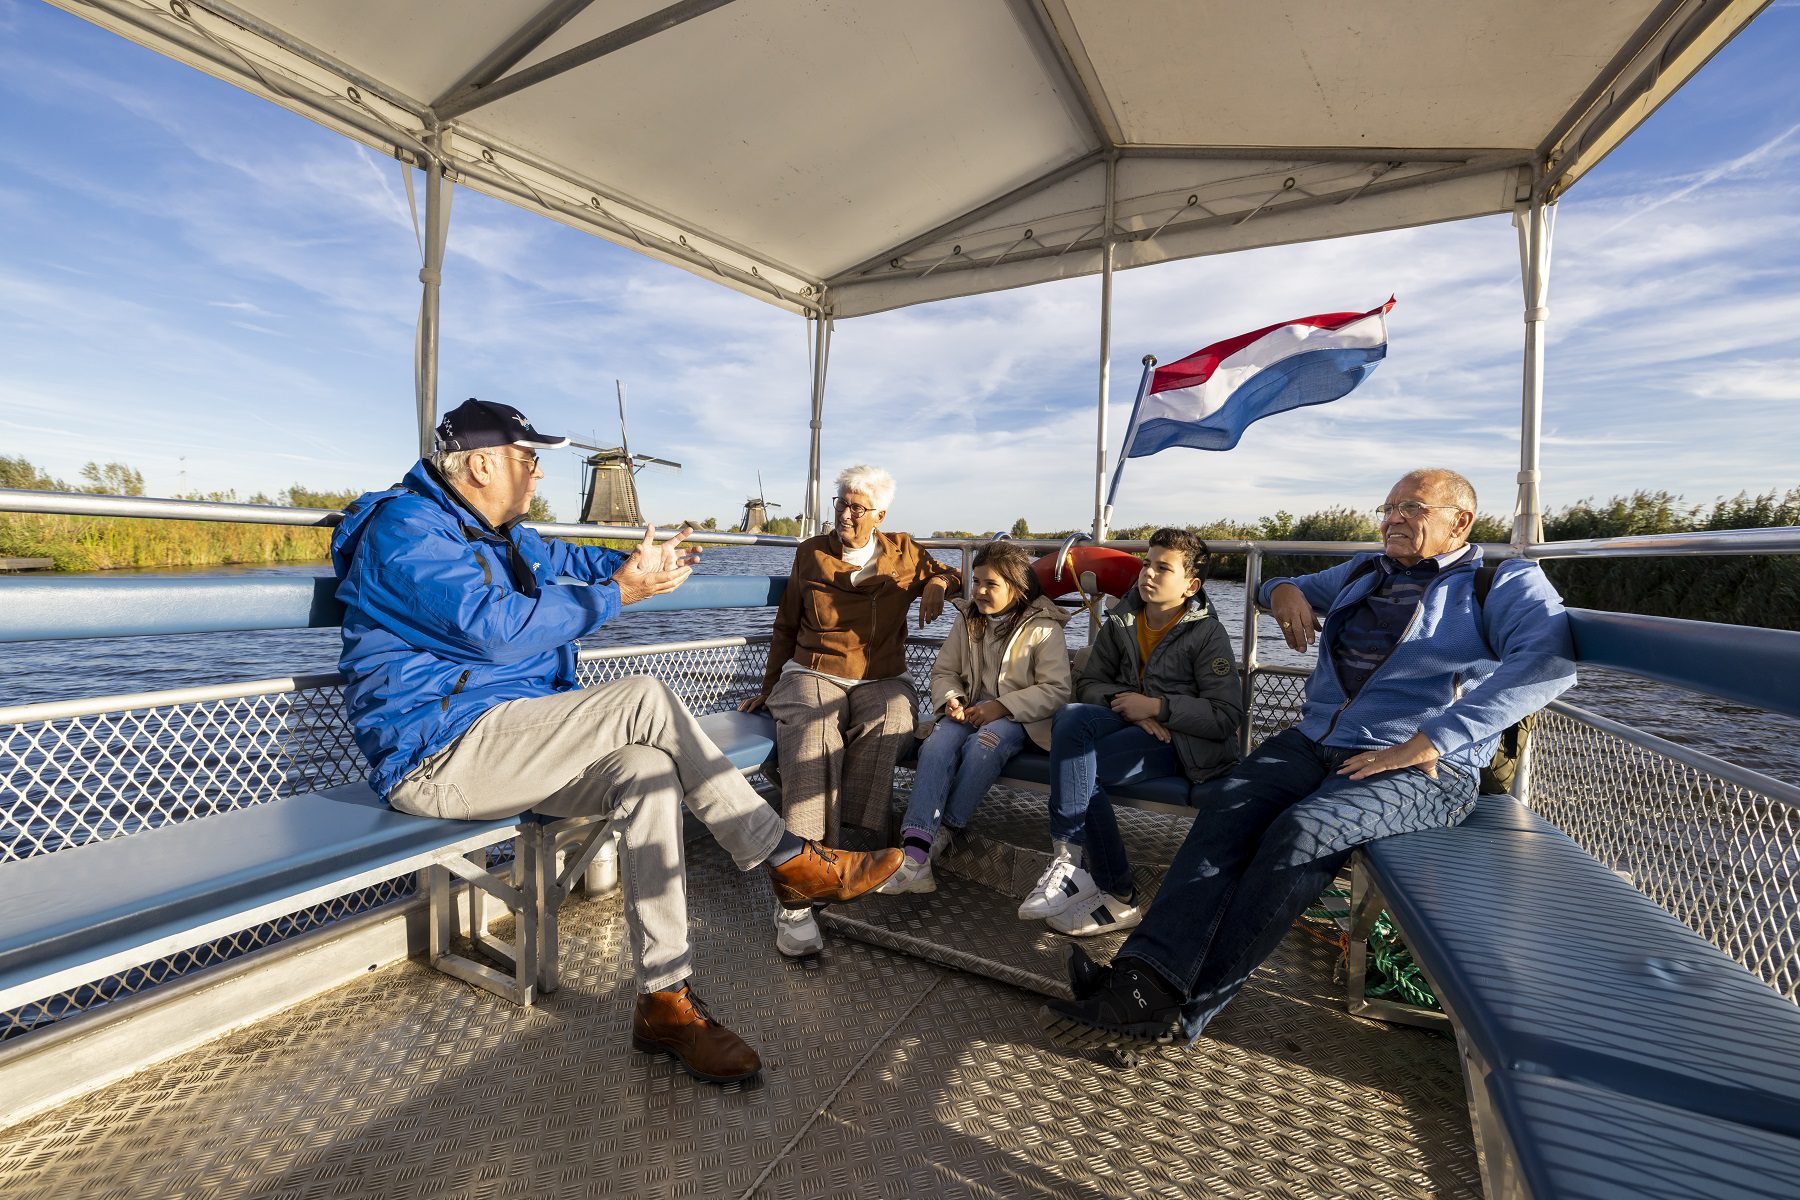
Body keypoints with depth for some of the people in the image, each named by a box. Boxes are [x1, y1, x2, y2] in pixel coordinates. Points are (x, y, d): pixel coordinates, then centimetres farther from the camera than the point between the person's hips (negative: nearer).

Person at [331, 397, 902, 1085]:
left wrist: (637, 564, 23)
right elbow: (496, 629, -23)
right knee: (646, 701, -24)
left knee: (647, 771, -17)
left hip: (498, 745, 9)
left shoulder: (496, 533, 19)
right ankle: (790, 863, -14)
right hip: (437, 755, -9)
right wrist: (620, 592, -17)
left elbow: (557, 556, 39)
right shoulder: (404, 528, -11)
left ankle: (665, 1001, -12)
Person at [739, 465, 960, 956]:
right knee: (812, 736, -37)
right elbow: (786, 626, 19)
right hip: (811, 674, -1)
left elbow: (946, 574, 27)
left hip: (881, 680, 1)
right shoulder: (810, 553, 13)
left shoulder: (904, 552, 13)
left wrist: (936, 585, 1)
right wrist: (768, 688, 17)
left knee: (886, 727, -39)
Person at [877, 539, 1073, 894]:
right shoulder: (967, 619, 10)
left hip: (1018, 716, -4)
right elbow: (943, 671, 14)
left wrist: (1002, 706, -20)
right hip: (970, 709, 4)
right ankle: (915, 855, -37)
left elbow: (1056, 690, -11)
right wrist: (950, 699, -8)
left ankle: (944, 833, -19)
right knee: (937, 744, -28)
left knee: (982, 746, -36)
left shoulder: (1043, 628, -6)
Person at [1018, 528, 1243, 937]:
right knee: (1071, 719, -31)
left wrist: (1156, 706, -17)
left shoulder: (1208, 634, -2)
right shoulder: (1121, 622, 13)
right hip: (1126, 721, 5)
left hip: (1177, 739, -5)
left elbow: (1226, 717, -9)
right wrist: (1123, 703, -11)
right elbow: (1088, 683, 10)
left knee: (1076, 766, -29)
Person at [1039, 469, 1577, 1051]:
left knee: (1301, 830, -32)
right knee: (1227, 806, -24)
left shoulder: (1506, 583, 5)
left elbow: (1548, 659, -17)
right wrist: (1284, 590, 14)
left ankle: (1185, 1007, -29)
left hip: (1420, 769, -5)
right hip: (1314, 742, 6)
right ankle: (1148, 976, -35)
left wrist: (1429, 742, -25)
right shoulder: (1362, 571, 24)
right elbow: (1291, 588, 42)